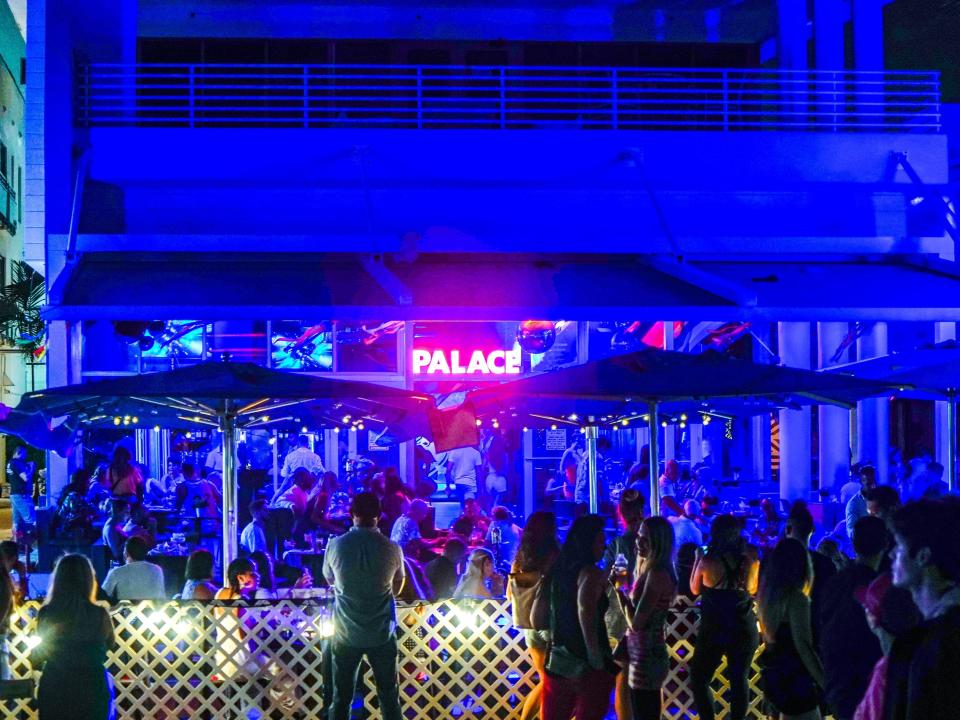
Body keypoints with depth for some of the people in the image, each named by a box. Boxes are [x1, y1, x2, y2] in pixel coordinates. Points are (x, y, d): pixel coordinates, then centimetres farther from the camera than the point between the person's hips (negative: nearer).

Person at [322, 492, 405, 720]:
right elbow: (397, 588, 6)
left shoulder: (335, 545, -9)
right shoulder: (392, 549, -10)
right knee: (389, 697, 8)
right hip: (382, 634, 0)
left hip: (346, 634, 0)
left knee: (341, 698, 7)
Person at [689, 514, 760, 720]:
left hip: (713, 630, -3)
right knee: (739, 680, 12)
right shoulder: (750, 560, -7)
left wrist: (697, 559, 13)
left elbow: (695, 589, 3)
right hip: (744, 629, 3)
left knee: (699, 680, 9)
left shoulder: (707, 562, -14)